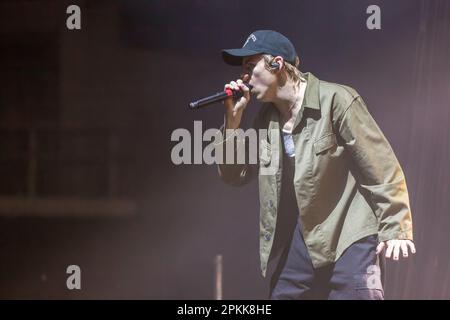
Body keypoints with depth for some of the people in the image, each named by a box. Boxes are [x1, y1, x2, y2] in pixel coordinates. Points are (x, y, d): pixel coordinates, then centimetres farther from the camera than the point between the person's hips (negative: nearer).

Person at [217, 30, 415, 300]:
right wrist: (233, 119, 2)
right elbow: (234, 175, 14)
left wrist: (395, 230, -14)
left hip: (348, 238, -6)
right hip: (293, 244, 7)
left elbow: (382, 168, -10)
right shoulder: (267, 118, 11)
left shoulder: (335, 100, -10)